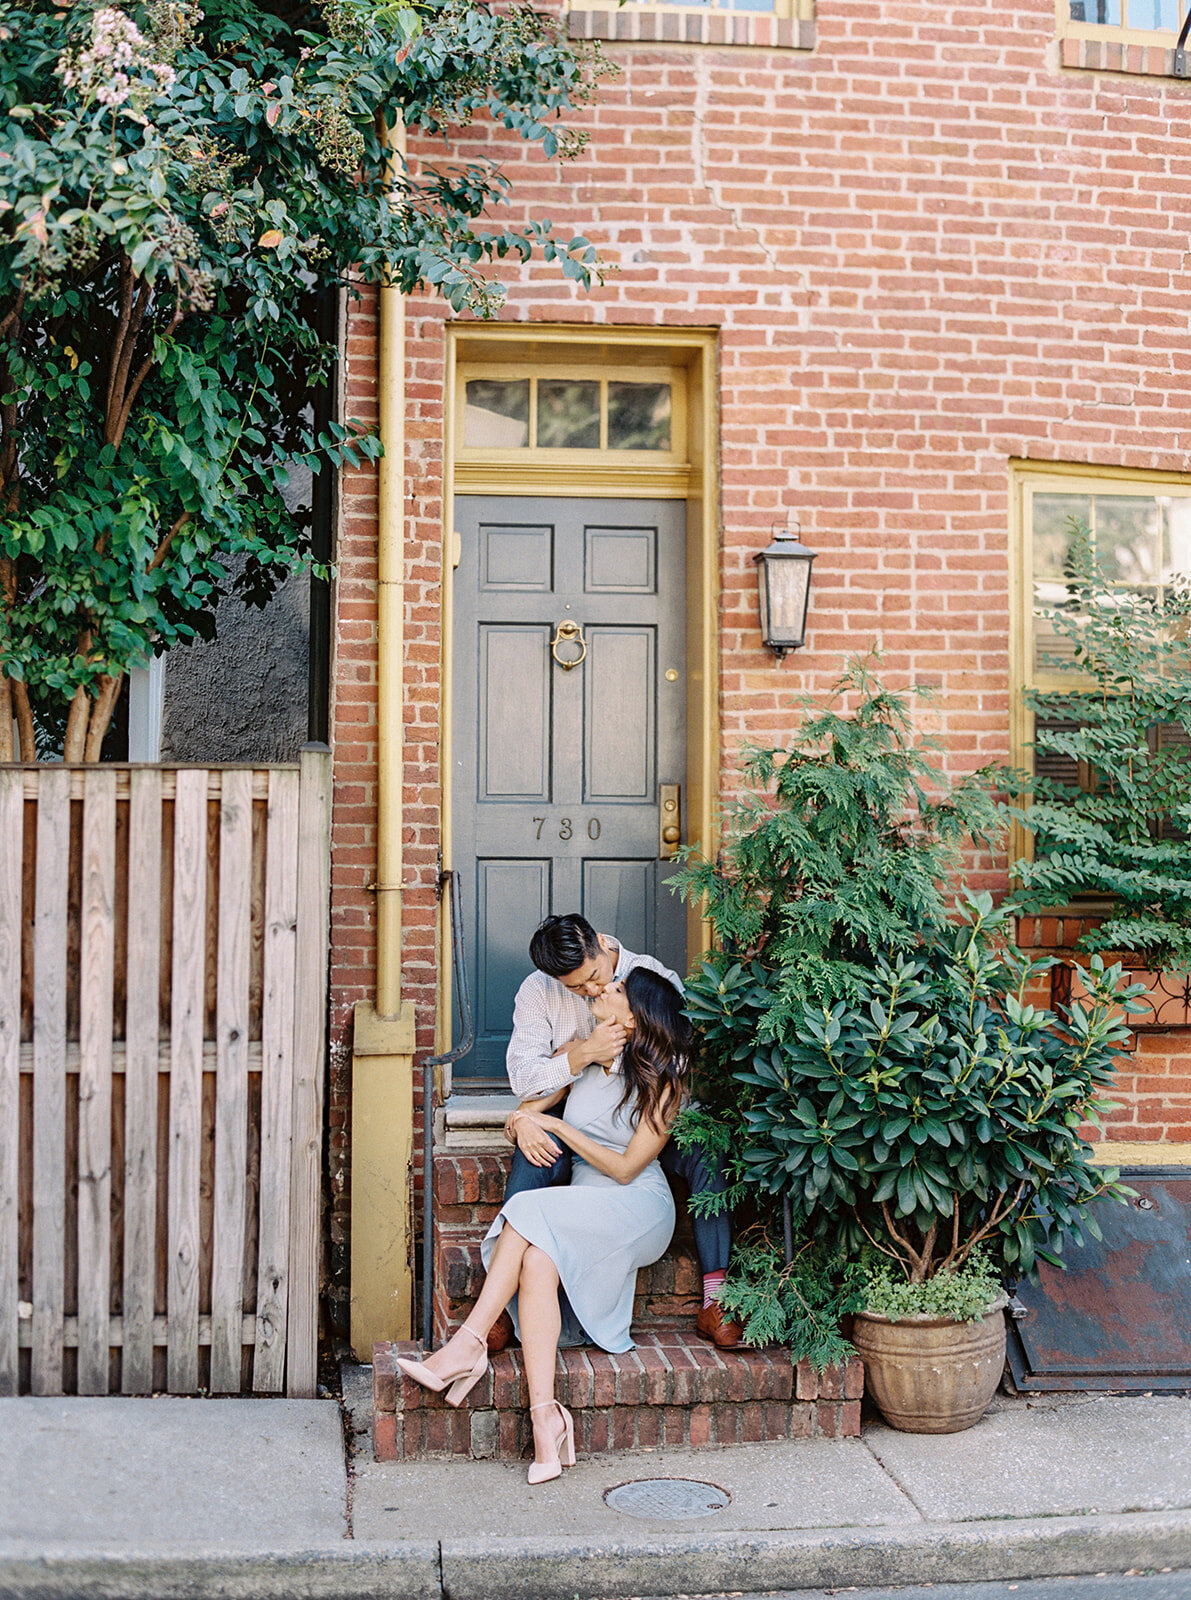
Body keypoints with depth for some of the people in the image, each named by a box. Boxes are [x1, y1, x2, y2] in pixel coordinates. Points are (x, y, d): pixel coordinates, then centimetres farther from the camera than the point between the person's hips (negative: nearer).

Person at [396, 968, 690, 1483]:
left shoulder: (661, 1081, -8)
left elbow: (625, 1169, -10)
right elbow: (524, 1113, 21)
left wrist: (555, 1126, -10)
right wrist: (528, 1128, -4)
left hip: (638, 1207, -5)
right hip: (584, 1206, 5)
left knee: (528, 1214, -30)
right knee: (537, 1264, -30)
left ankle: (469, 1344, -28)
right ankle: (545, 1416, -38)